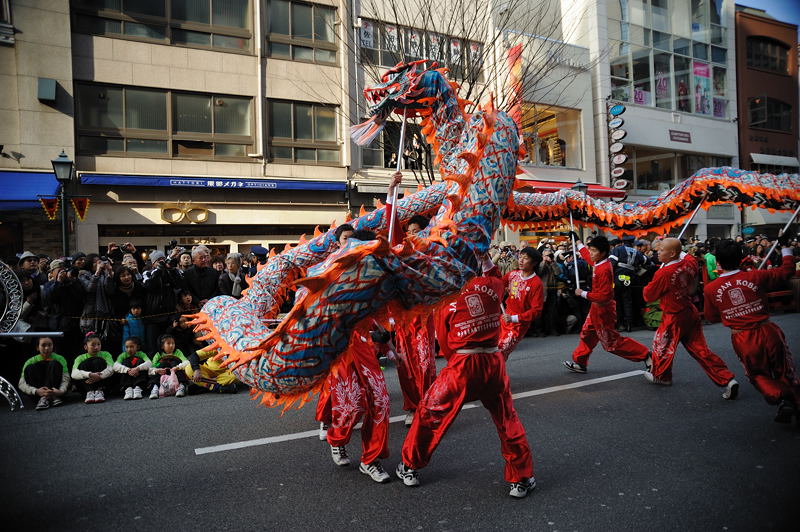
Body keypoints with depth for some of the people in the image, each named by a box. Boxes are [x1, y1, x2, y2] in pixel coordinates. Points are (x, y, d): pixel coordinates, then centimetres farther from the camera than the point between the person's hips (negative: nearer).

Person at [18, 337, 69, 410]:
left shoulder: (59, 359, -1)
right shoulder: (31, 361, 0)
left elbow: (66, 379, -13)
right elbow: (21, 384, -12)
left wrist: (61, 391, -36)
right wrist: (36, 391, -33)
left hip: (55, 390, -1)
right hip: (38, 391, 1)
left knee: (54, 364, -19)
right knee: (29, 368, -19)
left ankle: (45, 398, -31)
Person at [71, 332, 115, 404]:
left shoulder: (105, 354, 1)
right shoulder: (81, 358, 1)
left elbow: (111, 369, -17)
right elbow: (74, 374, -20)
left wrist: (99, 376, -37)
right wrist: (90, 375, -40)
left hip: (102, 382, 0)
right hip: (85, 385, 1)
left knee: (98, 361, -19)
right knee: (85, 363, -18)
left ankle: (99, 391, -31)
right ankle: (90, 392, -33)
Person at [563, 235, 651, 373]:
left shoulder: (604, 270, -27)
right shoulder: (599, 263, 0)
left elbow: (604, 295, -29)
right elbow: (586, 255, 23)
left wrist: (583, 293, -22)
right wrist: (577, 241, 29)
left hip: (603, 310, -9)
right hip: (597, 308, 9)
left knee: (611, 342, 1)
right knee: (587, 335, 16)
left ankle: (645, 354, 10)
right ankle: (580, 363, 27)